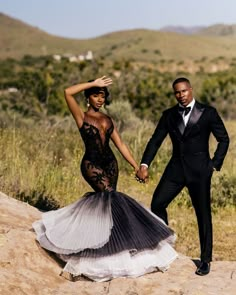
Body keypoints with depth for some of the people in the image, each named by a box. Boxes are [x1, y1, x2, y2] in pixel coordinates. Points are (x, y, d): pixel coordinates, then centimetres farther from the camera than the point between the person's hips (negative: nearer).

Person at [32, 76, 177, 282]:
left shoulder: (107, 119, 12)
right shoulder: (82, 117, -1)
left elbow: (121, 145, 10)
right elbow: (68, 92, -17)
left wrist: (136, 167, 4)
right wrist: (93, 83, -11)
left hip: (110, 163, 5)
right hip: (92, 164, -5)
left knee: (101, 204, 3)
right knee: (110, 196, -19)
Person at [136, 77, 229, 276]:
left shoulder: (208, 112, -2)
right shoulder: (169, 115, 7)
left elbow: (223, 139, 4)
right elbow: (155, 140, 3)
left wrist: (215, 164, -3)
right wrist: (144, 165, -9)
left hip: (199, 170, -3)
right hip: (176, 168, 3)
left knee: (203, 214, 3)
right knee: (157, 204, -4)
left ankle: (206, 260, 14)